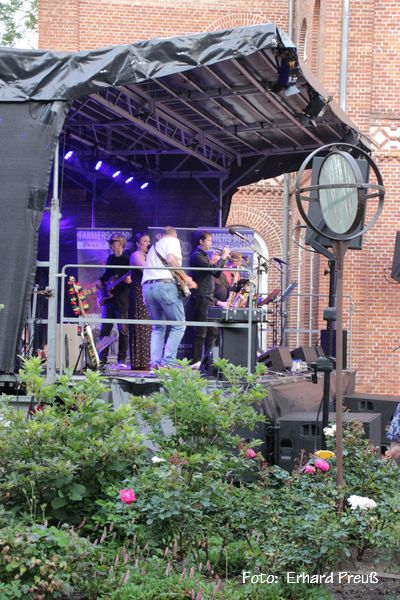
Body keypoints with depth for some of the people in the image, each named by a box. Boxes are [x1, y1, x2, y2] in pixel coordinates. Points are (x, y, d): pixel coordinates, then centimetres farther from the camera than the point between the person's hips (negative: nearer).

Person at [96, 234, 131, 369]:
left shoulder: (127, 260, -4)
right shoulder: (110, 258, 16)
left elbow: (130, 278, -6)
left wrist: (129, 281, -28)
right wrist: (100, 281, 11)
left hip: (122, 299, -6)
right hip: (109, 298, 6)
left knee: (123, 330, -4)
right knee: (104, 329, 4)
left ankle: (122, 360, 1)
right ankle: (102, 359, 8)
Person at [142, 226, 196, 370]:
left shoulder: (154, 247, 31)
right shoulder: (173, 241, 9)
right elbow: (171, 259, -11)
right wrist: (185, 277, -2)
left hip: (147, 286, 7)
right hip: (165, 285, -7)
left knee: (158, 327, 16)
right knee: (178, 326, 1)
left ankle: (155, 362, 1)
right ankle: (168, 362, -10)